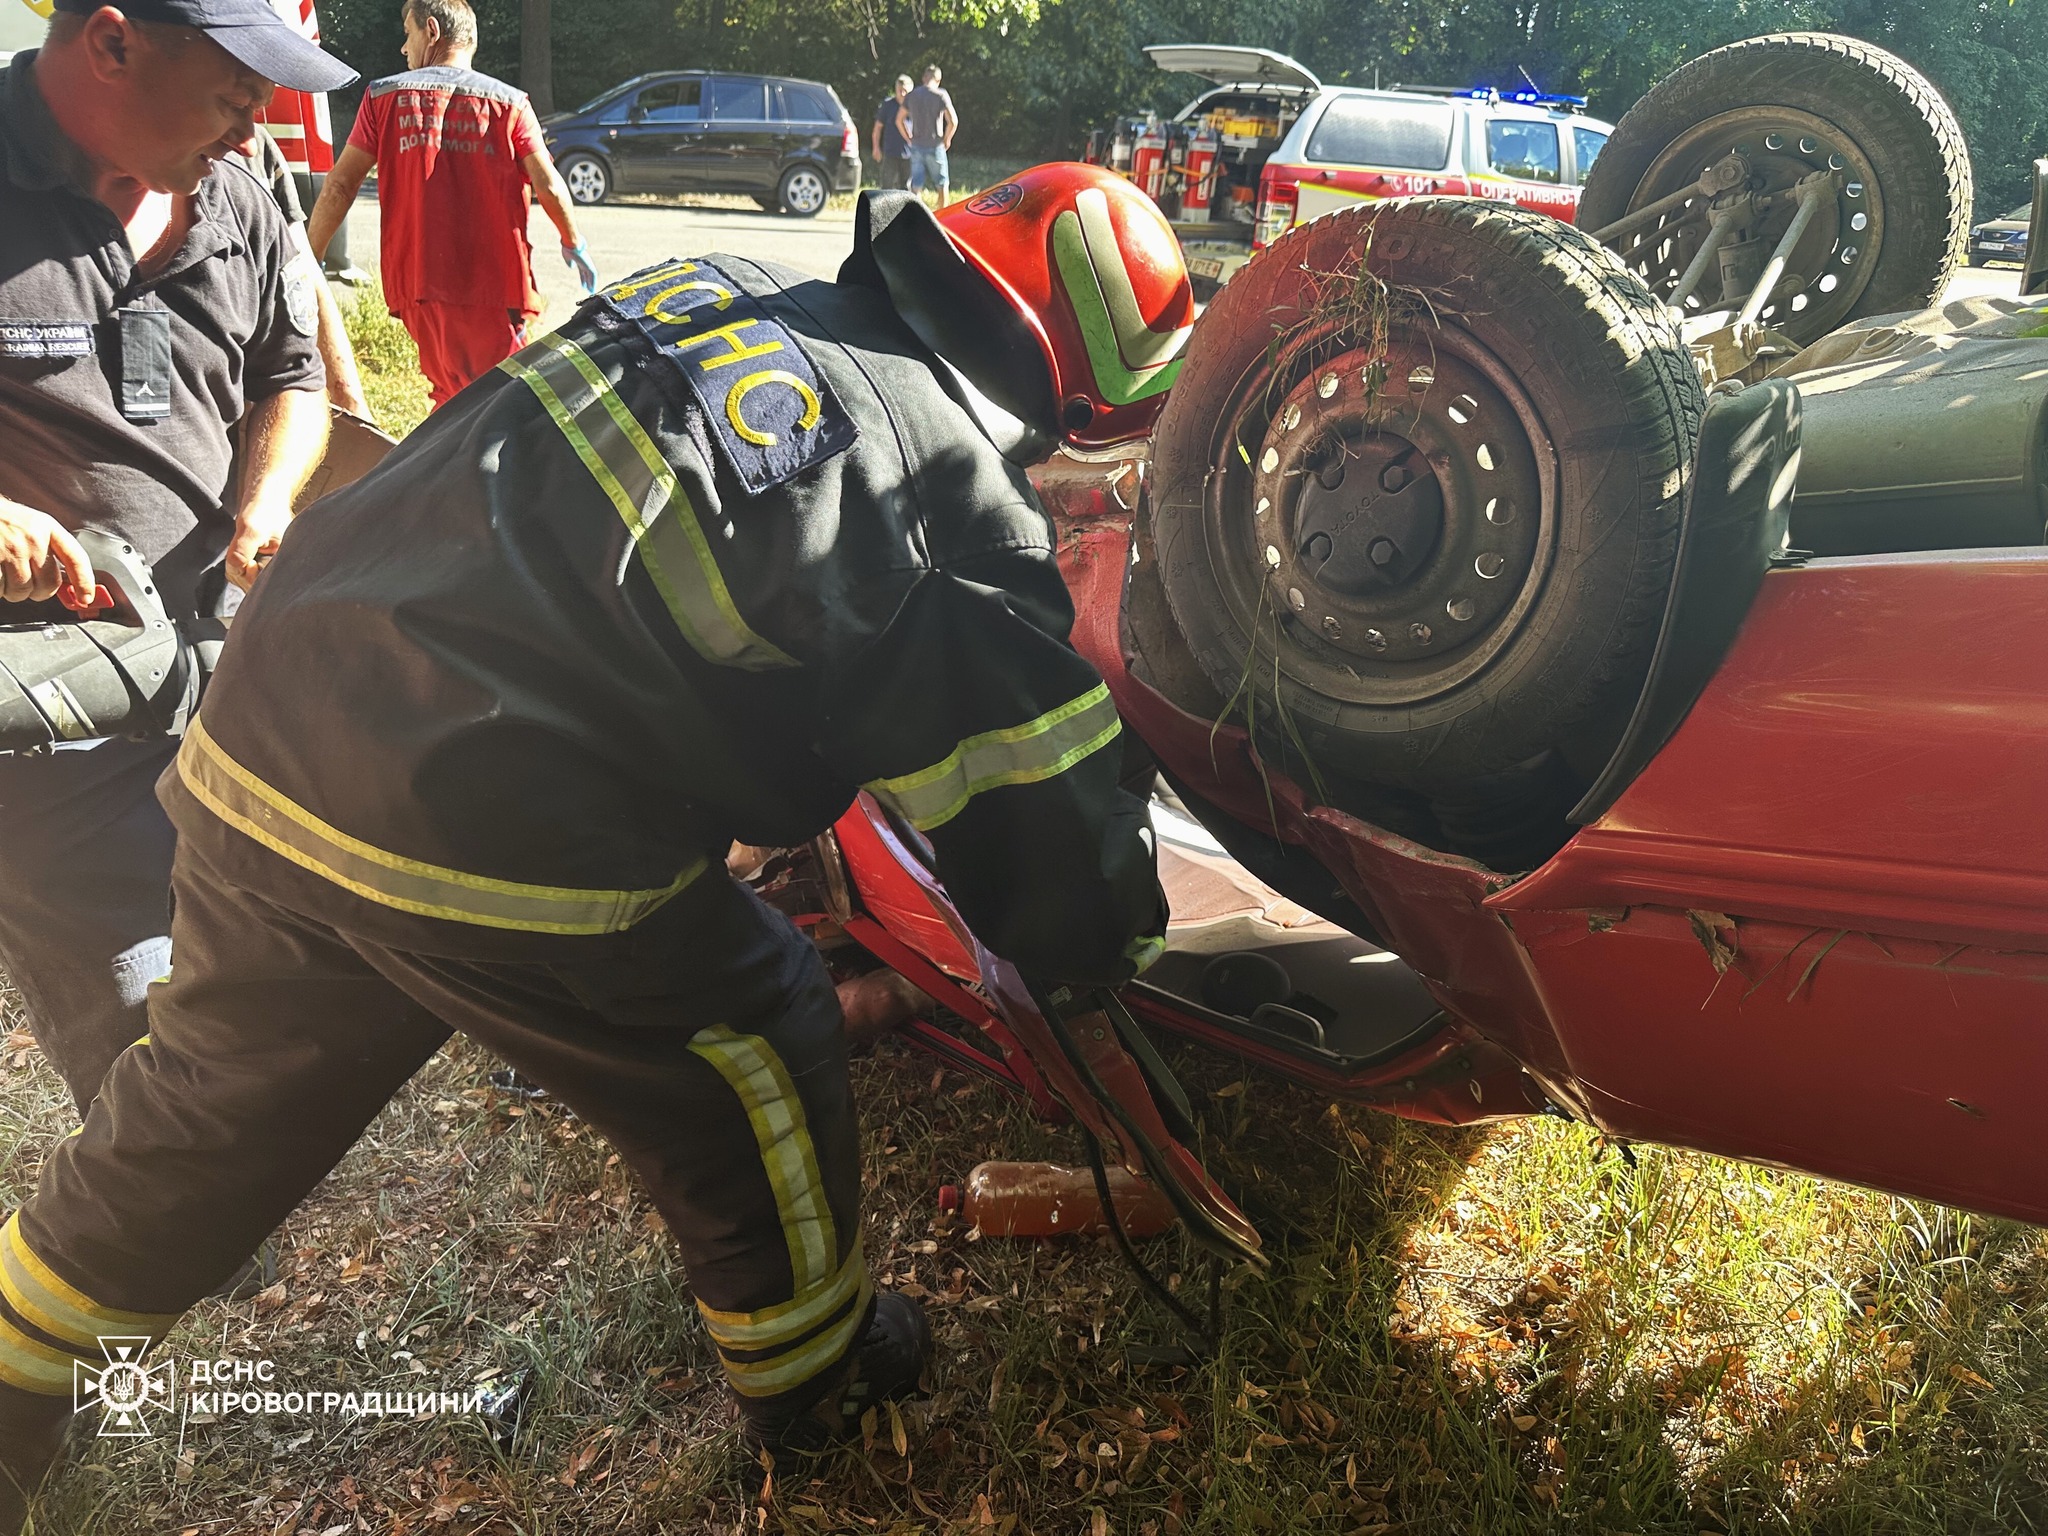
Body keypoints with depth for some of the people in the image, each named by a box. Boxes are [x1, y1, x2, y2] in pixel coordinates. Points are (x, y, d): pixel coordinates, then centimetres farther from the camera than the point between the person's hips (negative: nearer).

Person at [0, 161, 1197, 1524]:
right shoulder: (964, 523, -8)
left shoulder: (723, 282, 12)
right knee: (757, 1052, 19)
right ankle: (810, 1374, 41)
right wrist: (1117, 940, 20)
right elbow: (1051, 844, -2)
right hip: (497, 856, -7)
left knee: (205, 1112, 28)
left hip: (262, 750, 7)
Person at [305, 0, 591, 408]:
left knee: (453, 394, 18)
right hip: (492, 281, -3)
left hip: (415, 280, 3)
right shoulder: (508, 103, 2)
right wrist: (574, 244, 16)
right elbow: (548, 186, -3)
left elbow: (341, 185, 4)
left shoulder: (384, 96, 7)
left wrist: (310, 258, 12)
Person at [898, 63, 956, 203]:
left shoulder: (911, 95, 7)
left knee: (916, 186, 5)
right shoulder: (941, 95, -6)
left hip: (916, 146, 4)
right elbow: (953, 121, -13)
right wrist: (947, 139, 0)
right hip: (935, 147, -4)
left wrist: (909, 139, 15)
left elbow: (899, 120, 10)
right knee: (941, 185, 9)